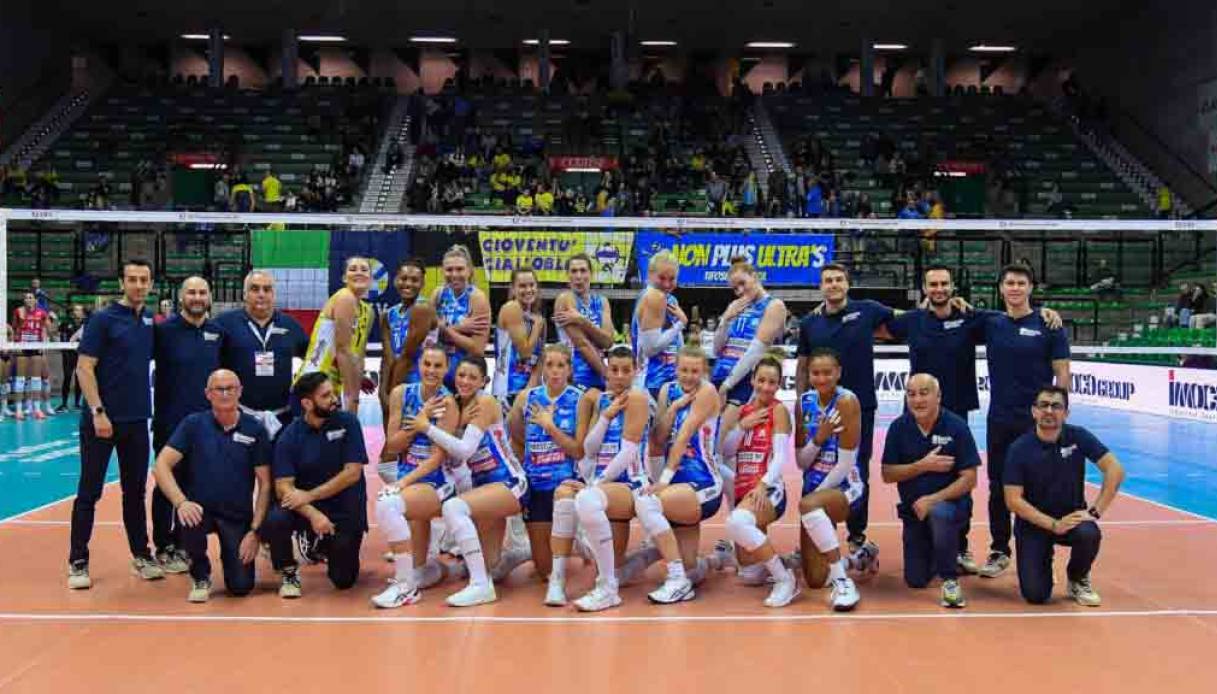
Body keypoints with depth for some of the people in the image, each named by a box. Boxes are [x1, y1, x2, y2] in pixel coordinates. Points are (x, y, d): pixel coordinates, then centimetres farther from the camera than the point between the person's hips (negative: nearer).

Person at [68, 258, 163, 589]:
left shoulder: (151, 323, 9)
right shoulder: (103, 319, -7)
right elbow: (84, 368, -11)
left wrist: (150, 407, 10)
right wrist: (98, 411, -17)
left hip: (137, 420, 5)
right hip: (102, 419, -5)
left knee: (135, 491, 12)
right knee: (89, 492, 2)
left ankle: (141, 555, 21)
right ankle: (78, 562, 11)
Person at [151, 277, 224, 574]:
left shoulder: (217, 332, 7)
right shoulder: (164, 330, -5)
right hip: (170, 422, -4)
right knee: (166, 485, 4)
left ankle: (183, 544, 23)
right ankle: (163, 548, 15)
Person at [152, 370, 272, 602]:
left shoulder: (254, 430, -4)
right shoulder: (193, 424, -3)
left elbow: (265, 484, -3)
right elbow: (161, 466, -10)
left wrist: (255, 530, -11)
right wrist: (181, 502, -27)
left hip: (238, 515, 0)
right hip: (200, 509, 0)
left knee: (241, 586, -9)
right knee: (188, 522, -35)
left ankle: (230, 553, 28)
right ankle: (200, 576, -2)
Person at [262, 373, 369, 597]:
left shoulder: (347, 422, -9)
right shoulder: (289, 436, -8)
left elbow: (353, 473, -13)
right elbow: (283, 486, -15)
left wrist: (309, 495, -18)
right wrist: (313, 514, -31)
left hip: (346, 512, 0)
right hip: (306, 508, 0)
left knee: (344, 580, 0)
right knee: (273, 521, -31)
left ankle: (324, 546, 35)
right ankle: (289, 574, 0)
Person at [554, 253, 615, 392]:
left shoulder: (601, 301, 12)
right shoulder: (565, 299, -6)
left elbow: (608, 341, -2)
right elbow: (581, 343, -13)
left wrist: (582, 321, -16)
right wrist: (607, 374, -10)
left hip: (599, 379, 6)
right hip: (575, 378, -6)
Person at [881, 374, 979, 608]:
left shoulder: (956, 426, -12)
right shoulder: (899, 427, -4)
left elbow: (969, 479, -14)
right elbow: (888, 475, -5)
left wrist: (933, 499, -25)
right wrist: (924, 465, -18)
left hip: (950, 503, -3)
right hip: (913, 509, 3)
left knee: (939, 513, -40)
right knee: (916, 580, 2)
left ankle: (950, 579, -17)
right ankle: (939, 554, 38)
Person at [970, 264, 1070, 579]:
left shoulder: (1048, 326, -2)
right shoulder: (990, 323, 6)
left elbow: (1062, 373, -2)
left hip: (1037, 422, -3)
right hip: (999, 420, 3)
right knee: (998, 487, 9)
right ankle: (999, 551, 20)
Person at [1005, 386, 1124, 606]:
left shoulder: (1078, 437, -7)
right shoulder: (1019, 449, -13)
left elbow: (1115, 470, -9)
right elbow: (1014, 500, -16)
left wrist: (1095, 511, -17)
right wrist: (1054, 525, -24)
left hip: (1072, 516, 2)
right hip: (1033, 523, -2)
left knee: (1089, 534, -34)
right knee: (1035, 594, -15)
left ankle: (1077, 580, 0)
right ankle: (1044, 558, 21)